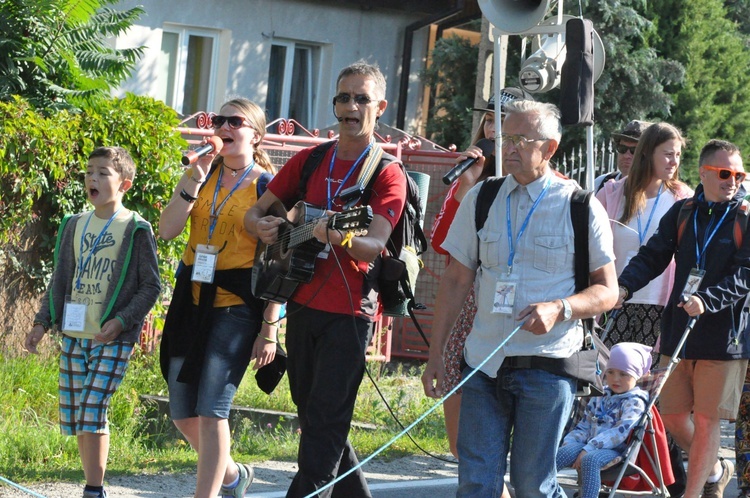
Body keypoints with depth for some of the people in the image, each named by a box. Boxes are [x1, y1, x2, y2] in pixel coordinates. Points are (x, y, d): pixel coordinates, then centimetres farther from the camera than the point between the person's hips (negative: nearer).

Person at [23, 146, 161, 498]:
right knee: (73, 416, 5)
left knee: (92, 411, -15)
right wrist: (42, 323, 9)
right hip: (74, 336, 6)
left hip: (113, 339, -6)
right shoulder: (74, 226, 13)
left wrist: (122, 321, -17)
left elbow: (151, 285, -5)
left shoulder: (136, 230, -4)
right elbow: (60, 281, 18)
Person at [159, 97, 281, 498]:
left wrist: (269, 329, -12)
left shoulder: (267, 187, -4)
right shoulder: (200, 174, 11)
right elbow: (166, 230, -1)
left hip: (237, 306, -6)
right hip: (192, 301, 6)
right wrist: (194, 184, -13)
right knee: (182, 412, 11)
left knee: (211, 409, -14)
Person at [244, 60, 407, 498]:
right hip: (303, 305, 6)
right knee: (313, 413, 13)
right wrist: (261, 225, -9)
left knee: (324, 424, -11)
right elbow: (257, 212, 15)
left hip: (349, 312, -6)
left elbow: (375, 246, -18)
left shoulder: (388, 174, -5)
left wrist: (342, 238, -40)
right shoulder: (309, 161, 11)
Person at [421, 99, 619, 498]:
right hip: (484, 362, 3)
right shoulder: (480, 200, 9)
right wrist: (435, 354, 7)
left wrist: (559, 309, -17)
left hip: (546, 364, -3)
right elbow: (455, 281, 12)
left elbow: (607, 290, 3)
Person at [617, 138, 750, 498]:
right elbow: (652, 256, 4)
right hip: (677, 333, 5)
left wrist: (708, 300, -29)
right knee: (672, 415, 10)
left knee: (705, 420, -2)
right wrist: (624, 287, -14)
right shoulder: (682, 213, 8)